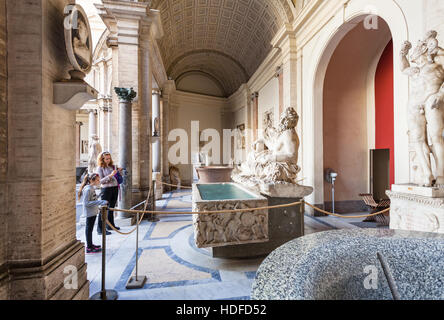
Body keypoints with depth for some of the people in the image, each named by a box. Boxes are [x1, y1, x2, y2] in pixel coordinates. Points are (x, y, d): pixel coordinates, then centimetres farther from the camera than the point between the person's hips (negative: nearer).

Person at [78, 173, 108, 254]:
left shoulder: (92, 188, 8)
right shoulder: (88, 189, -21)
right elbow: (86, 203, -25)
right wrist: (100, 202, -29)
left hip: (93, 212, 9)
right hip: (90, 213, -9)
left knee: (89, 229, 19)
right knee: (89, 229, 1)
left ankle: (90, 244, 32)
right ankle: (89, 248, 11)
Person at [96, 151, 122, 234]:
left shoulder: (112, 166, 10)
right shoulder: (100, 168, -6)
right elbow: (101, 181, -14)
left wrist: (119, 171, 0)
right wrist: (110, 175, -23)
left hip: (115, 188, 6)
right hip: (106, 189, -6)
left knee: (111, 208, 16)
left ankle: (110, 225, 28)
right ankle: (100, 229, 4)